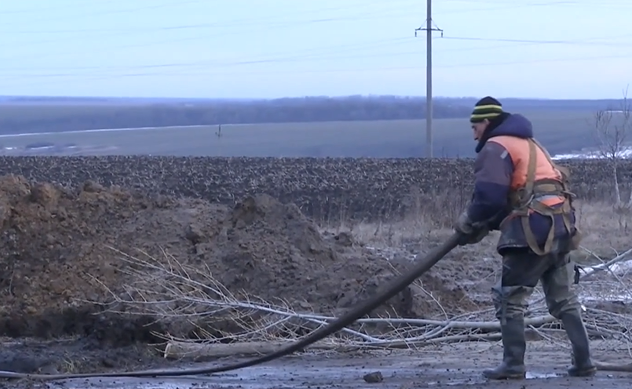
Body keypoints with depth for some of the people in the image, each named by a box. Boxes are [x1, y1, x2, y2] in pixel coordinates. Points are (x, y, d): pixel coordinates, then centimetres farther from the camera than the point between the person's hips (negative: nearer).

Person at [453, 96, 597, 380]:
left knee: (509, 299, 1)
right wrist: (485, 224, 16)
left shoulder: (496, 147, -5)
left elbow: (489, 197, -16)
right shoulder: (529, 144, 25)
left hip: (534, 232, -9)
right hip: (560, 229, 9)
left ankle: (513, 365, -1)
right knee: (564, 300, 15)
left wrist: (468, 224, 1)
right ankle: (583, 362, 15)